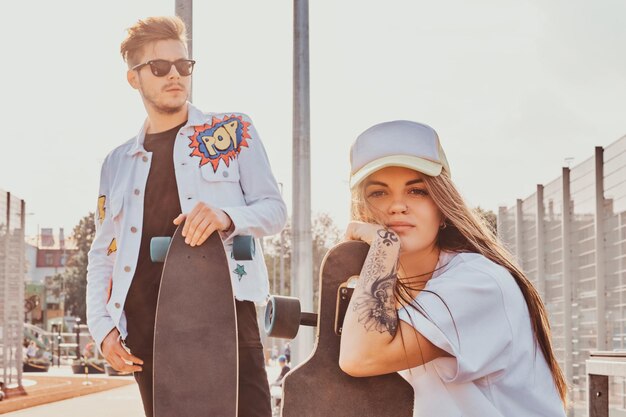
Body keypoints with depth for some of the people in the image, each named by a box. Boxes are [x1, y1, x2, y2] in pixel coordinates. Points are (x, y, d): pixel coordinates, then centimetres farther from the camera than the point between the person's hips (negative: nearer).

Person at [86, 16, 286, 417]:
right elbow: (103, 255, 18)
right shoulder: (118, 162, 17)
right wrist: (103, 325, 4)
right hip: (147, 328, 3)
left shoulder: (233, 131, 9)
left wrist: (229, 216, -19)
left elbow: (274, 209, 3)